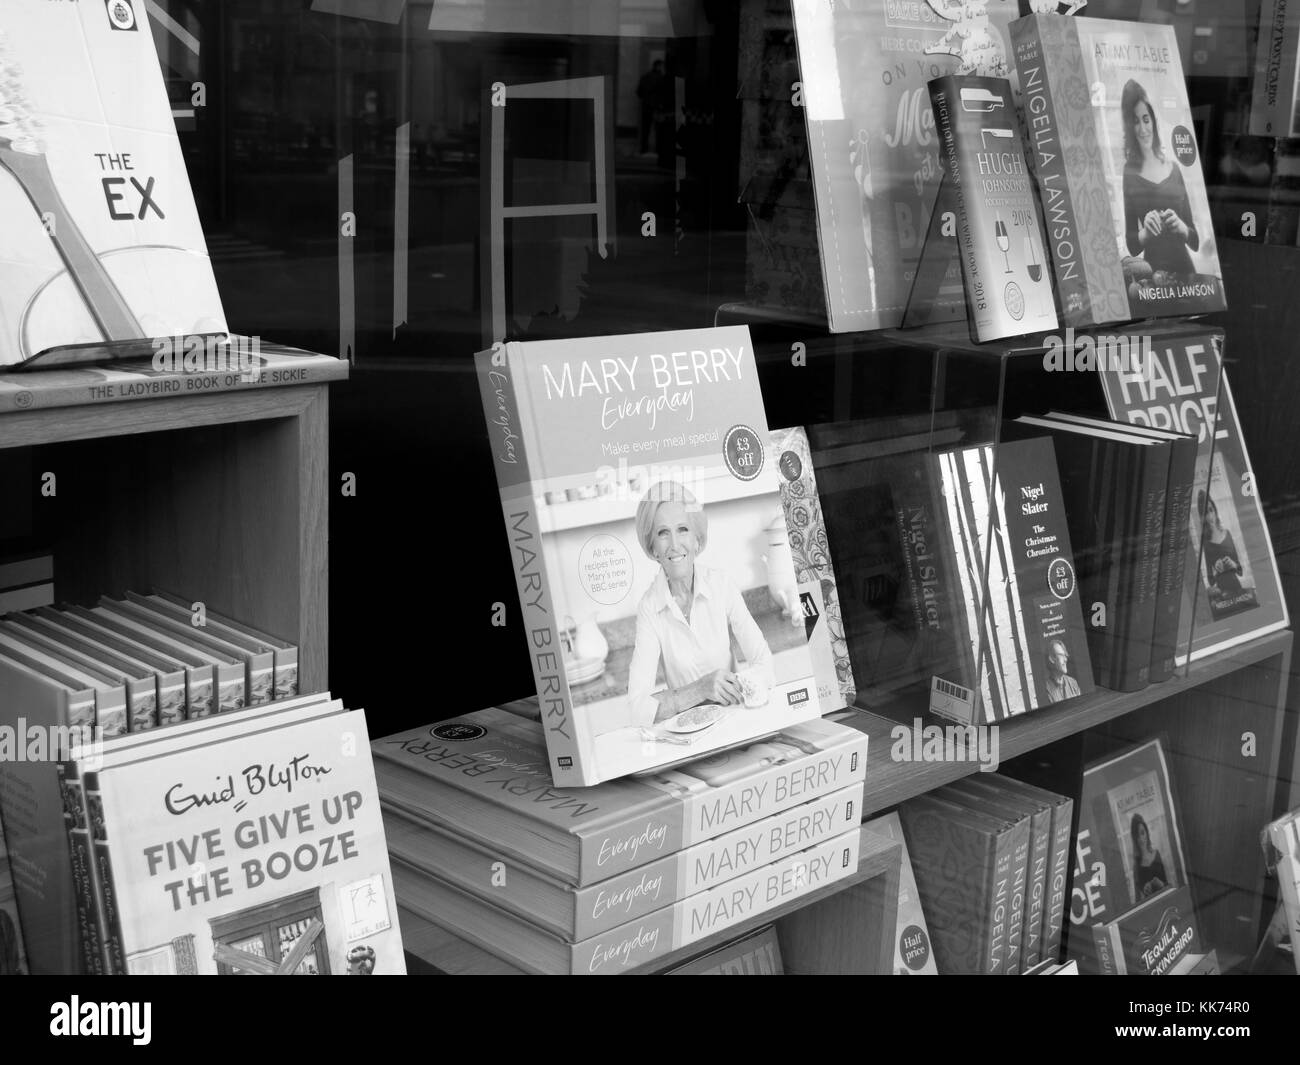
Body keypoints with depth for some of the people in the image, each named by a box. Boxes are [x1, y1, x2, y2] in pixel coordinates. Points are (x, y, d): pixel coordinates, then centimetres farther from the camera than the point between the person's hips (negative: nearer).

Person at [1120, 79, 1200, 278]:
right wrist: (1145, 232, -14)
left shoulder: (1175, 170, 13)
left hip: (1185, 269, 3)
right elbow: (1130, 246, 4)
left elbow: (1196, 241, 14)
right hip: (1153, 273, -3)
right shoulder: (1128, 174, 2)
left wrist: (1181, 227, -4)